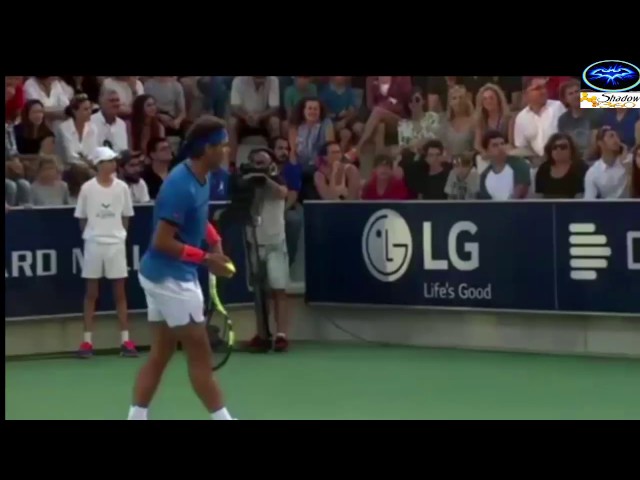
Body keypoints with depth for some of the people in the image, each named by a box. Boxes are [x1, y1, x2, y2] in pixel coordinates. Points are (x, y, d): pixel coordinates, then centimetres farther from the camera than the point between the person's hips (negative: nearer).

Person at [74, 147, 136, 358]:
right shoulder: (87, 188, -5)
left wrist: (117, 233, 4)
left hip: (116, 244, 1)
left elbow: (126, 217, 9)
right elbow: (82, 218, 4)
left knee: (120, 293, 4)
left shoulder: (121, 187, 0)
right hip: (94, 244, -1)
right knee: (91, 293, 5)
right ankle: (87, 341, 8)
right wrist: (91, 234, 1)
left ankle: (125, 341, 6)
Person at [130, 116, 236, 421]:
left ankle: (136, 417, 11)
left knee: (160, 354, 10)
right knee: (200, 355, -1)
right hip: (171, 277, -9)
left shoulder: (201, 179, 5)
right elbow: (162, 242, -23)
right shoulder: (181, 185, -23)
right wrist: (205, 258, -21)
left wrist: (215, 242, 6)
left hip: (165, 276, 9)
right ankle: (222, 417, 6)